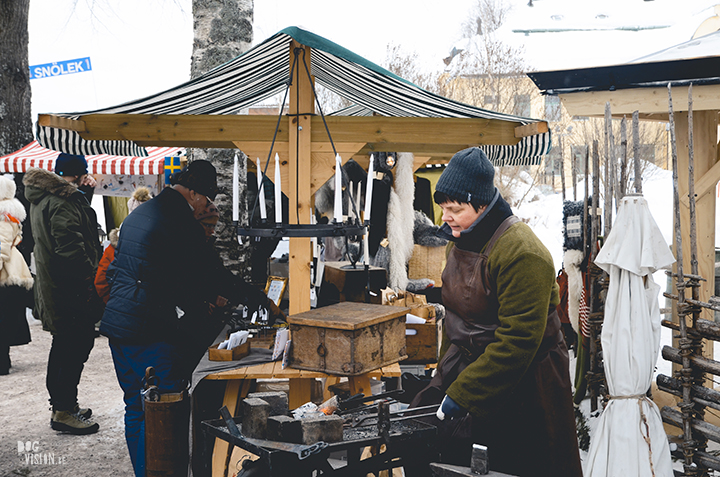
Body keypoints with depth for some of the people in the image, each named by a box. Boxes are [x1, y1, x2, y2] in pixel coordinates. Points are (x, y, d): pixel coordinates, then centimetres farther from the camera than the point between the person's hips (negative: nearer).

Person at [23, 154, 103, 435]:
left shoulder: (42, 197, 14)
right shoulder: (64, 201, -20)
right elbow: (70, 247, -26)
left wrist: (82, 189, 18)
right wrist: (90, 276, -19)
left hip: (52, 286, 11)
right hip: (71, 290, -11)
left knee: (63, 345, 19)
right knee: (77, 345, -4)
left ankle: (60, 403, 31)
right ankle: (64, 411, 0)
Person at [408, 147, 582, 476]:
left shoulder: (522, 253, -22)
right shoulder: (463, 242, 6)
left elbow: (517, 341, -26)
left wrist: (460, 395, -25)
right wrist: (444, 377, 8)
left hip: (520, 384, -8)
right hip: (469, 360, 8)